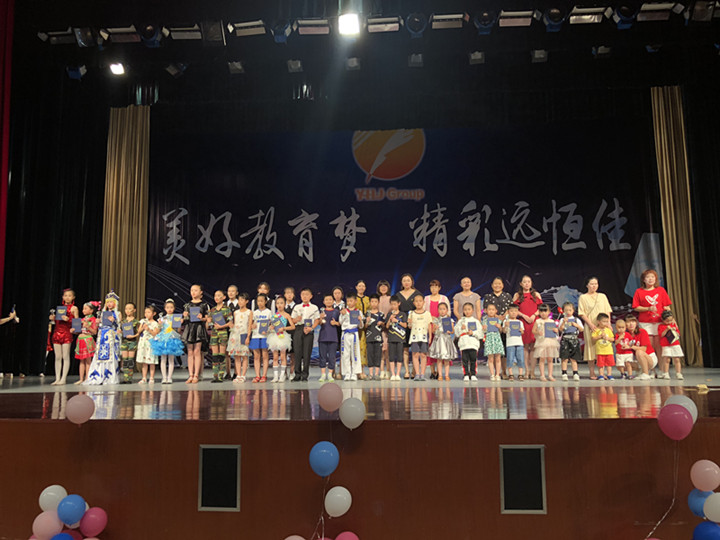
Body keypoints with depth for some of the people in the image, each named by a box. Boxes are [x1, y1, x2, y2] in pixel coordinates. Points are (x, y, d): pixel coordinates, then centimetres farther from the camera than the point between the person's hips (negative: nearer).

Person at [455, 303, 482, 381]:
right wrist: (461, 328, -11)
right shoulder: (460, 320, 12)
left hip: (473, 343, 0)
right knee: (465, 359, -1)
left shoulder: (476, 321, 12)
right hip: (463, 343, 0)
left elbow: (480, 332, 5)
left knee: (473, 359, -1)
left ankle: (473, 374, 9)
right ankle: (466, 374, 6)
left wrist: (473, 333, -10)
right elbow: (456, 332, 6)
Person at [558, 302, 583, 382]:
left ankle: (575, 374, 6)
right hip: (565, 340, -1)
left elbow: (581, 329, 10)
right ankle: (564, 374, -1)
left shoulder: (576, 320, 11)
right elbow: (560, 330, -5)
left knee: (573, 358, 4)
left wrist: (576, 325, -5)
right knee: (564, 358, -5)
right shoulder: (562, 320, 5)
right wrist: (563, 323, -17)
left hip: (574, 340, 1)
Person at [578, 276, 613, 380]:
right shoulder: (583, 297, 4)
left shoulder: (602, 296, 15)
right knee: (591, 348, -3)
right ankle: (592, 373, 3)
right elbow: (581, 314, -2)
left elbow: (608, 311, 13)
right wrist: (590, 324, -12)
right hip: (590, 327, -3)